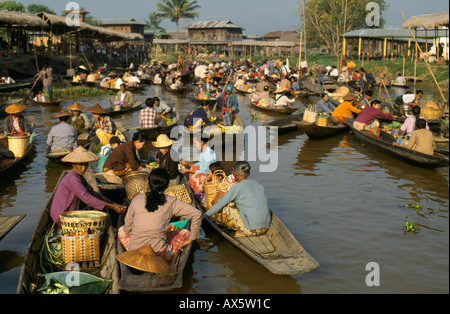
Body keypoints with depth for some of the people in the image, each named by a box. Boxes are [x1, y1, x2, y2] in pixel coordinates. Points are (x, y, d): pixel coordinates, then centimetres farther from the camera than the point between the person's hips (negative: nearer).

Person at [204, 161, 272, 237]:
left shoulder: (238, 187, -7)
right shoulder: (258, 185, 13)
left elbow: (221, 203, -1)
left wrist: (206, 215, 13)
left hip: (252, 230, -7)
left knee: (225, 210, 6)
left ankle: (242, 231, 3)